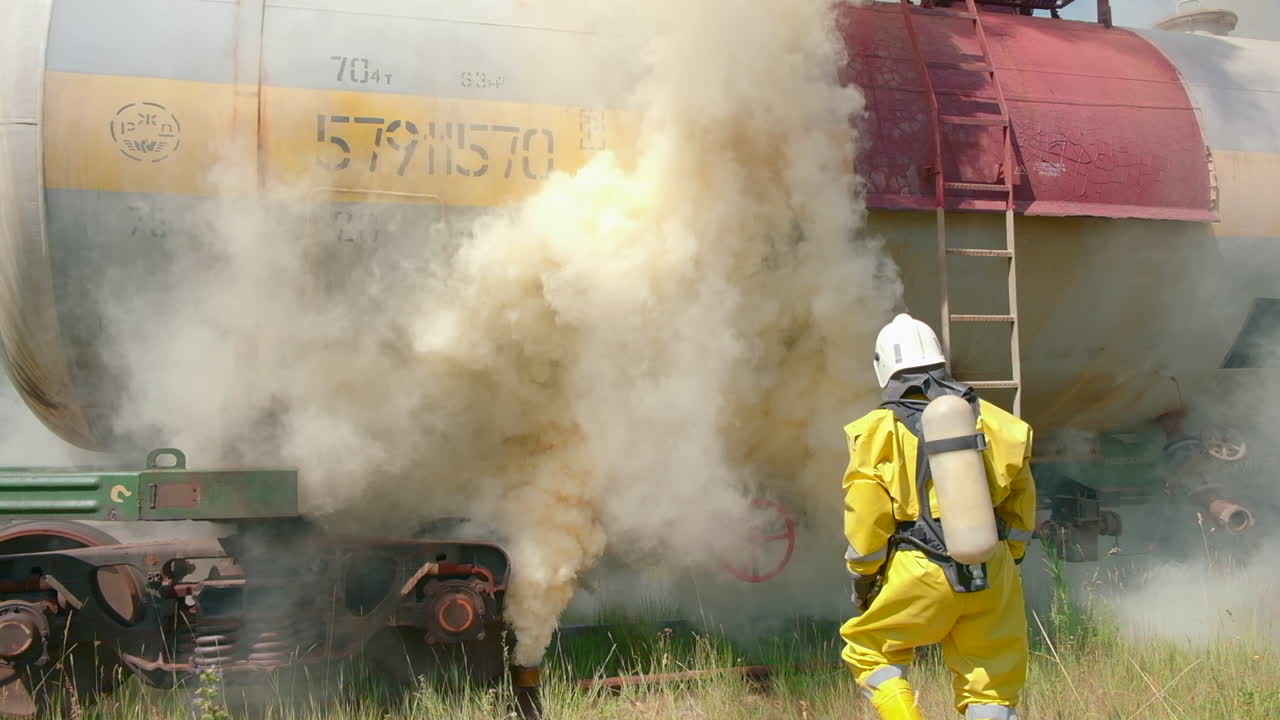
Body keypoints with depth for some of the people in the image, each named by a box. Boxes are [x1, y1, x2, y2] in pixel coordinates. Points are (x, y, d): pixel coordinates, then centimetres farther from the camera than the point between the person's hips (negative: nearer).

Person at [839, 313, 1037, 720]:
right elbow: (1020, 500, 13)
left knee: (870, 652, 18)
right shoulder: (986, 418, 7)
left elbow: (867, 517, -5)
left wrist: (862, 578, 8)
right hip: (991, 573, 3)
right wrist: (1011, 558, 25)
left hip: (920, 575, -3)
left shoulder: (879, 432, -4)